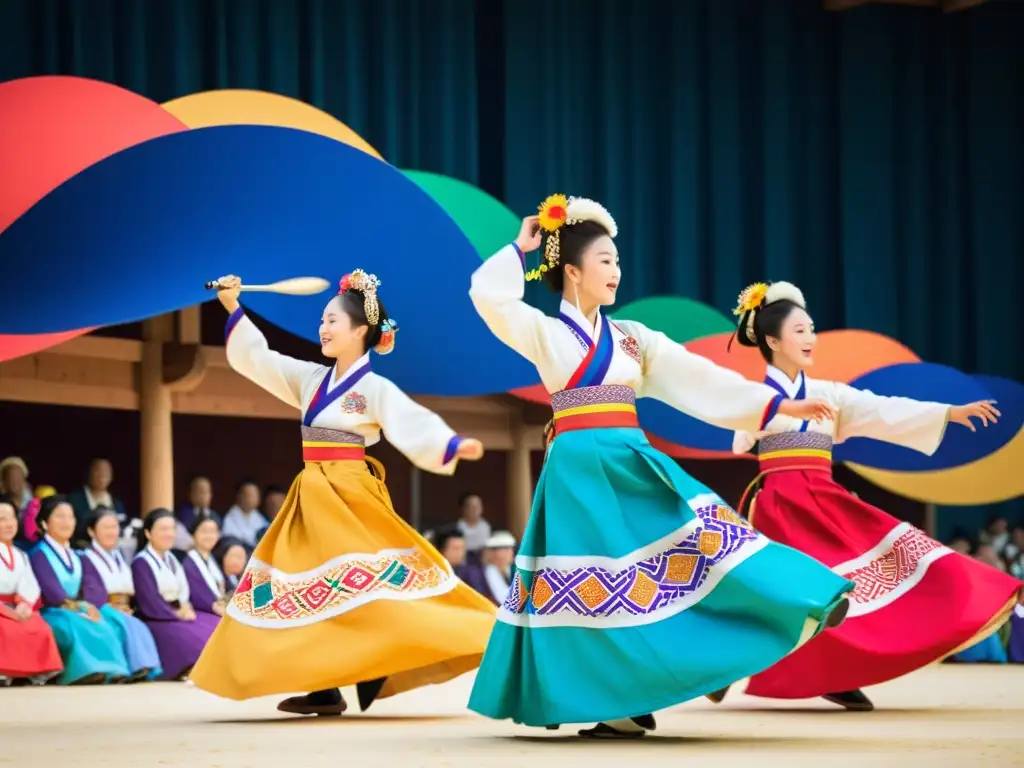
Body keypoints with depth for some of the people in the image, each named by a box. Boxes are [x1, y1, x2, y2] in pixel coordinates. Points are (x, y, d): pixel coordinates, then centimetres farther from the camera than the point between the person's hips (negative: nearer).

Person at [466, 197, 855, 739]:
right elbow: (488, 294, -14)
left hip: (632, 465, 3)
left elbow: (700, 378, 10)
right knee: (597, 586, -4)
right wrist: (521, 248, -1)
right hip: (579, 471, -3)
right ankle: (616, 703, -1)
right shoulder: (544, 332, 2)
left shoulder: (632, 337, 12)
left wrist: (778, 405, 6)